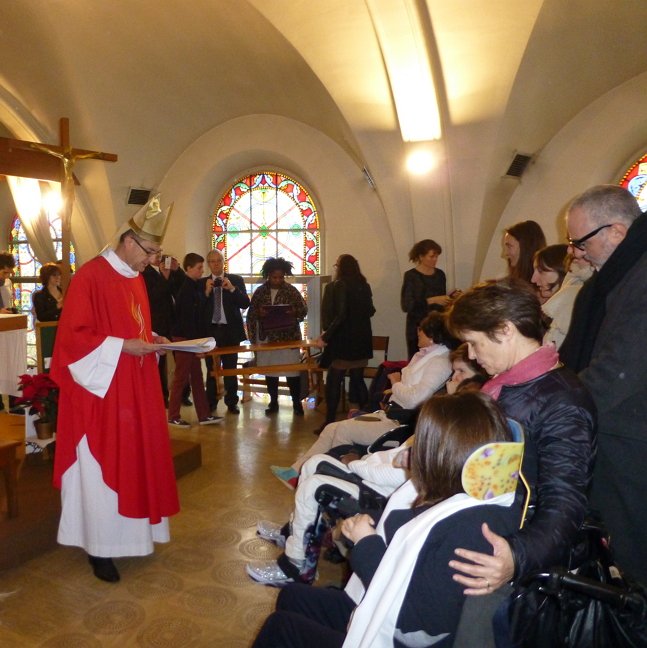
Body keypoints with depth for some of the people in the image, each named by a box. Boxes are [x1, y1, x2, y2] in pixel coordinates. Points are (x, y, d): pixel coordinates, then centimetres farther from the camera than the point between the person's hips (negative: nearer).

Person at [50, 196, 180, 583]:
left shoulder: (136, 278, 11)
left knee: (134, 460, 14)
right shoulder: (90, 276, -15)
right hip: (101, 391, -8)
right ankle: (100, 547, 15)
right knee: (102, 468, 1)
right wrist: (123, 346, -23)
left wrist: (150, 340, 2)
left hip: (135, 389, 8)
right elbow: (74, 336, -18)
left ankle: (129, 531, 29)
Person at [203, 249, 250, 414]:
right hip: (210, 331, 1)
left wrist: (232, 289, -17)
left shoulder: (236, 280, 3)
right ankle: (211, 402, 18)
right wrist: (207, 292, -16)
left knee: (230, 369, 7)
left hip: (230, 330, -1)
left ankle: (232, 403, 14)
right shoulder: (203, 282, 5)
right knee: (211, 369, 8)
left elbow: (245, 304, -5)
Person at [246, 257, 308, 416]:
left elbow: (303, 309, 1)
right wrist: (259, 313, -16)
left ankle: (297, 402, 10)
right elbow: (251, 314, 6)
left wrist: (294, 311, -19)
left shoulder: (291, 290, 0)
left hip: (288, 337, -2)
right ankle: (273, 402, 22)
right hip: (267, 337, 2)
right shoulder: (260, 291, 4)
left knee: (292, 370, -3)